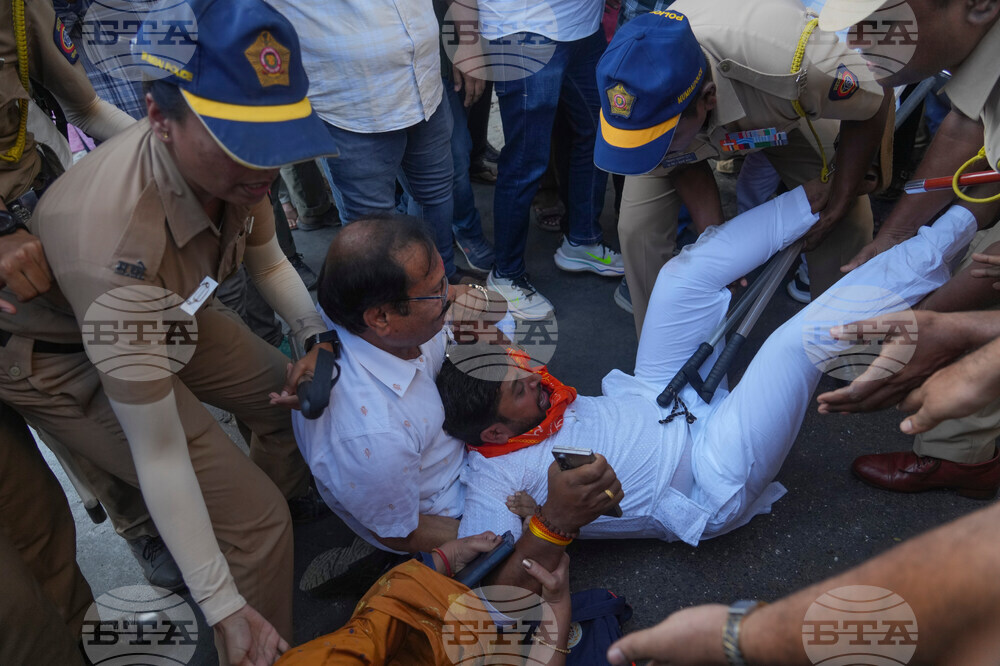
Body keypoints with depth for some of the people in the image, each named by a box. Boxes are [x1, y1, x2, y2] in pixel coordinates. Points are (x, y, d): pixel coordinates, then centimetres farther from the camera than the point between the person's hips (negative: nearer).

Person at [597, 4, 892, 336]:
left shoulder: (792, 59, -47)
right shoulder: (633, 103, -37)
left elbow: (877, 100, -24)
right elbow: (685, 168, -16)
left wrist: (839, 206, -19)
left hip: (789, 113, 0)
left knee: (850, 224, -12)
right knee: (638, 227, -17)